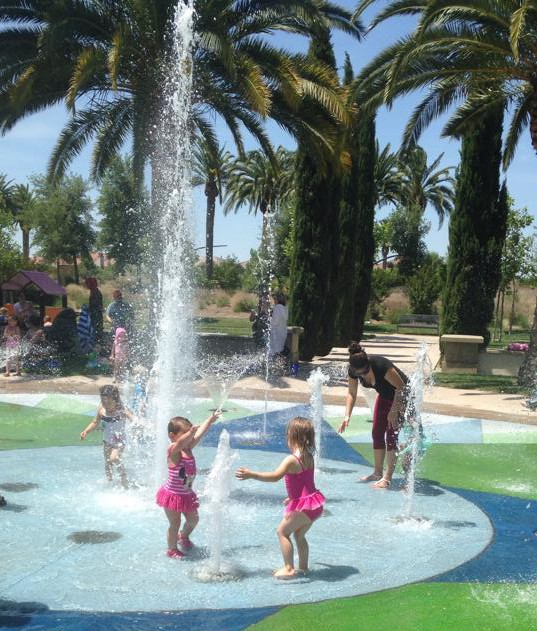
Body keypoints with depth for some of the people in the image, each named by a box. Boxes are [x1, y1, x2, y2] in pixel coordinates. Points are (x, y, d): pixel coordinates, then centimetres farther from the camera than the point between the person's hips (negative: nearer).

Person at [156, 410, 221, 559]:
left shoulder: (188, 448, 0)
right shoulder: (173, 450, -22)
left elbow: (199, 433, 7)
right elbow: (180, 443, -45)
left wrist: (211, 419, 11)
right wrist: (190, 432, -59)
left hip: (186, 494, 8)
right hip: (173, 495, -8)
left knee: (193, 519, 19)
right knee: (175, 524, 5)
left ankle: (184, 536, 48)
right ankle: (172, 549, 25)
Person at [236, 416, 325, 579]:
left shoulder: (292, 459, -19)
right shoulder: (308, 457, 8)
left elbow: (275, 476, -31)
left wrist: (251, 474, -32)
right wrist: (292, 497, 31)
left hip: (302, 505, -9)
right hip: (314, 502, 9)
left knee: (283, 531, 2)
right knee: (299, 535, 23)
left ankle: (289, 568, 1)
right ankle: (303, 567, 30)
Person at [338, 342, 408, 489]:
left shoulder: (381, 365, -38)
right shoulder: (353, 371, -19)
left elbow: (401, 387, -27)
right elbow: (352, 393, -5)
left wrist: (393, 411, -24)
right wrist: (347, 416, -13)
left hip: (401, 396, -7)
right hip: (384, 396, 7)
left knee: (391, 434, -11)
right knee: (377, 433, 6)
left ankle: (387, 478, -7)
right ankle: (378, 473, 18)